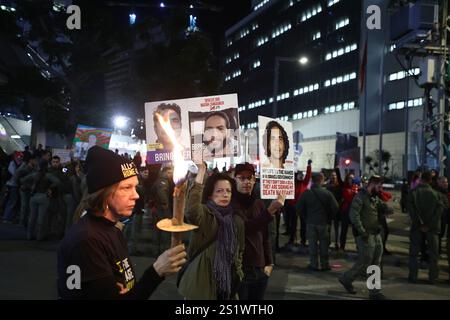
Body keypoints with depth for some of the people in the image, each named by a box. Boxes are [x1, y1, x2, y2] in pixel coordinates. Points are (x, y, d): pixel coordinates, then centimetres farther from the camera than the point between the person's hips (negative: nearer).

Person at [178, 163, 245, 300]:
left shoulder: (236, 220, 4)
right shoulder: (203, 213, -13)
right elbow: (191, 211, -38)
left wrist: (238, 273, 10)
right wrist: (200, 176, -39)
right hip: (202, 283, -5)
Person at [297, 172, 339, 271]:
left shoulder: (306, 193, -7)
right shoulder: (327, 193, -10)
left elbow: (299, 207, -6)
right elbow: (335, 207, -10)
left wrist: (307, 216, 8)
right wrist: (329, 218, 4)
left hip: (311, 222, 0)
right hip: (323, 222, 0)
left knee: (312, 244, 8)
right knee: (324, 244, 11)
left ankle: (314, 264, 13)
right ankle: (325, 265, 18)